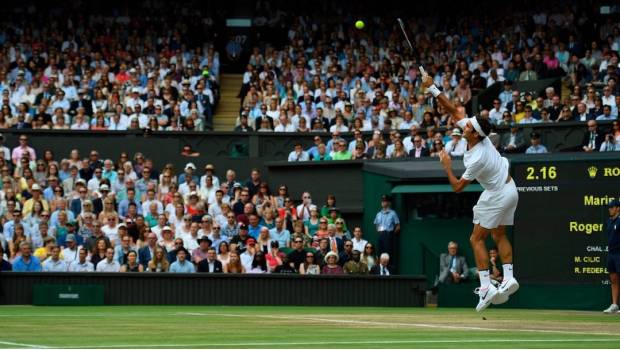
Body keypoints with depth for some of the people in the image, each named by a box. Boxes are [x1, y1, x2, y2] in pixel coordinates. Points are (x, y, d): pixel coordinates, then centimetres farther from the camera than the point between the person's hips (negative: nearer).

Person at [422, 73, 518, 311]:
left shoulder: (477, 159, -30)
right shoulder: (476, 131, -10)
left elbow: (457, 187, -20)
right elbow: (454, 110, -2)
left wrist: (447, 166, -11)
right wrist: (433, 89, -9)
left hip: (497, 196, -9)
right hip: (509, 190, 9)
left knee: (477, 238, -5)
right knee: (499, 235, 16)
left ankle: (486, 287, -12)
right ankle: (508, 279, 8)